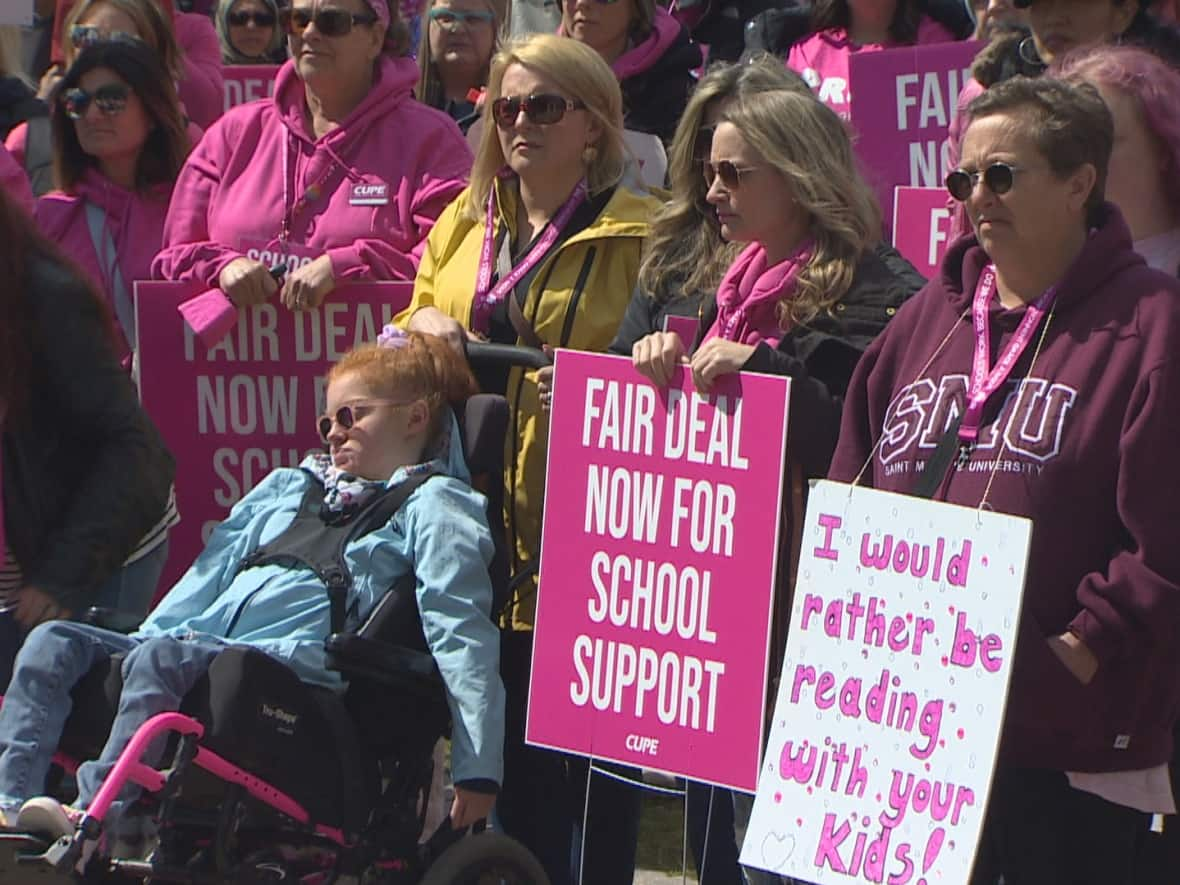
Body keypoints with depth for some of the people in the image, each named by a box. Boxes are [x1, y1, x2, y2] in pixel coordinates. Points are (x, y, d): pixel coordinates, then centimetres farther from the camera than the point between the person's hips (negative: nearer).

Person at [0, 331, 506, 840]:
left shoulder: (432, 505, 9)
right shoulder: (287, 485, 33)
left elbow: (460, 629, -1)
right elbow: (212, 570, 32)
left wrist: (477, 767, -10)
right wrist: (132, 643, 18)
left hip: (294, 664, -8)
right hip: (197, 642, 8)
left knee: (161, 657, -35)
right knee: (54, 643, -12)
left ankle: (93, 818, -42)